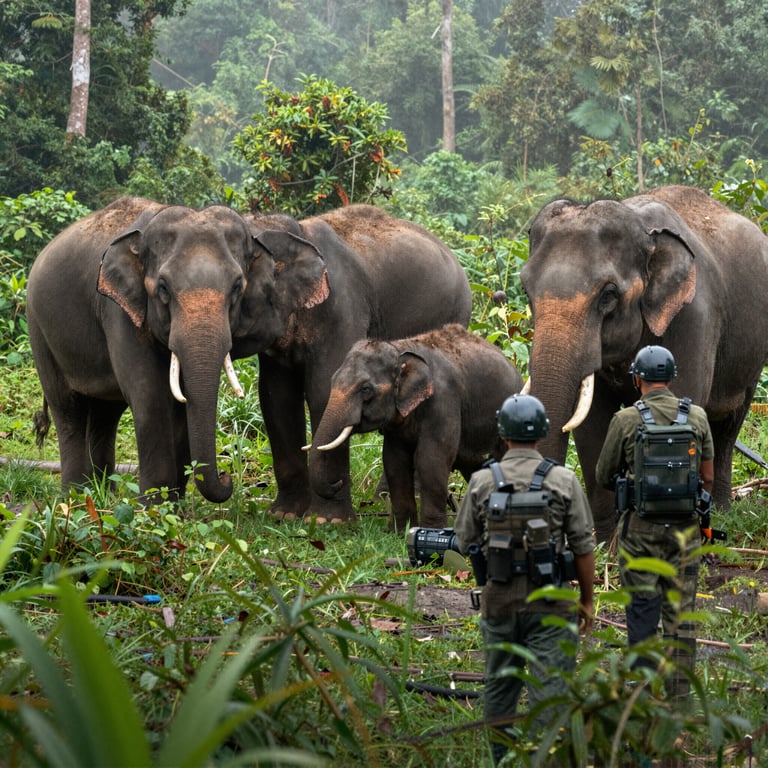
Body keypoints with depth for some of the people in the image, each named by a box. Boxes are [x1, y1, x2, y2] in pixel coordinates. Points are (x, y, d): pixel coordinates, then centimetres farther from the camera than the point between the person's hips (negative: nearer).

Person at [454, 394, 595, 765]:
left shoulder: (481, 481, -2)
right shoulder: (564, 480, -6)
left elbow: (464, 542, 5)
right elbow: (583, 547, -4)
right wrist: (587, 600, 7)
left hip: (499, 601, 2)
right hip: (550, 604, -2)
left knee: (499, 685, 15)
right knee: (550, 689, -2)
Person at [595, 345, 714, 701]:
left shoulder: (626, 419, -7)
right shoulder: (697, 416, 1)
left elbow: (603, 477, 2)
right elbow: (708, 477, 7)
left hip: (640, 528, -2)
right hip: (685, 527, 2)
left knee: (642, 609, 4)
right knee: (680, 612, 7)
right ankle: (679, 694, 10)